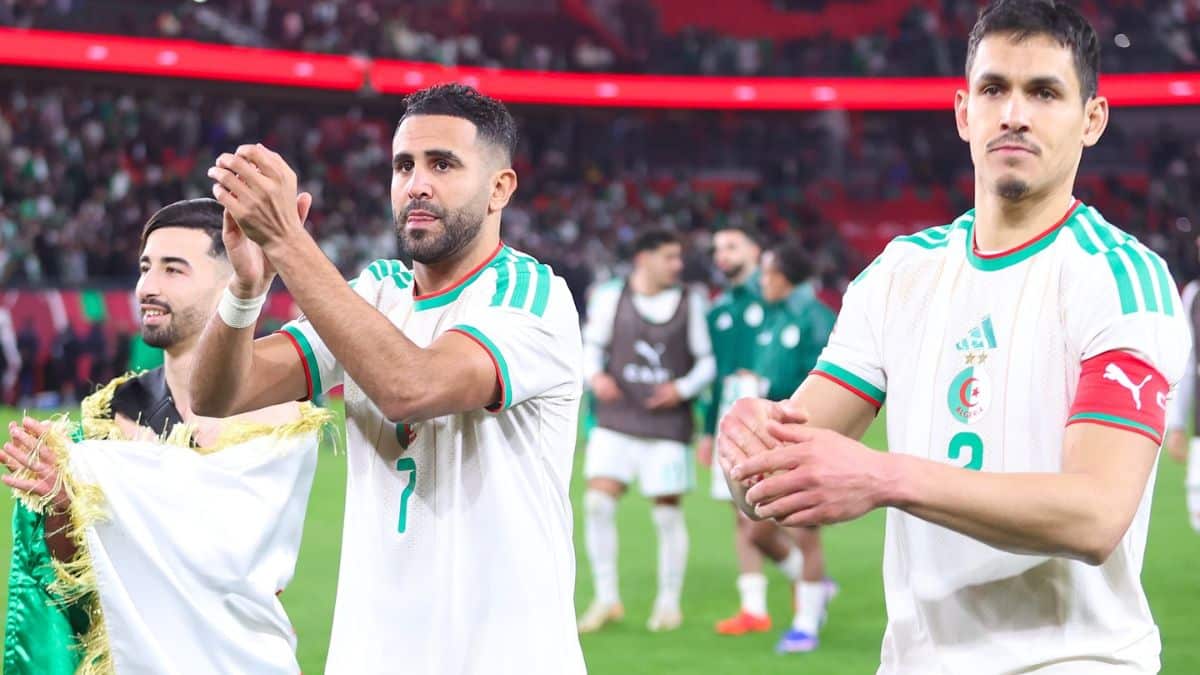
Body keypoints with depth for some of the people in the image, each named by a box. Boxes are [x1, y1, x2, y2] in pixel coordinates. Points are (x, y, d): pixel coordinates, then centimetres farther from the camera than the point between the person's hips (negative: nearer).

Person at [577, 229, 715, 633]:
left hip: (667, 426, -1)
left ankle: (668, 603, 18)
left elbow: (708, 360, 5)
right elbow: (592, 346, 10)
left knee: (667, 513, 2)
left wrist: (683, 388, -12)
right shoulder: (610, 297, 4)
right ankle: (607, 599, 4)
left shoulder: (690, 303, 3)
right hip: (616, 422, 1)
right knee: (598, 501, -10)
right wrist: (595, 376, -11)